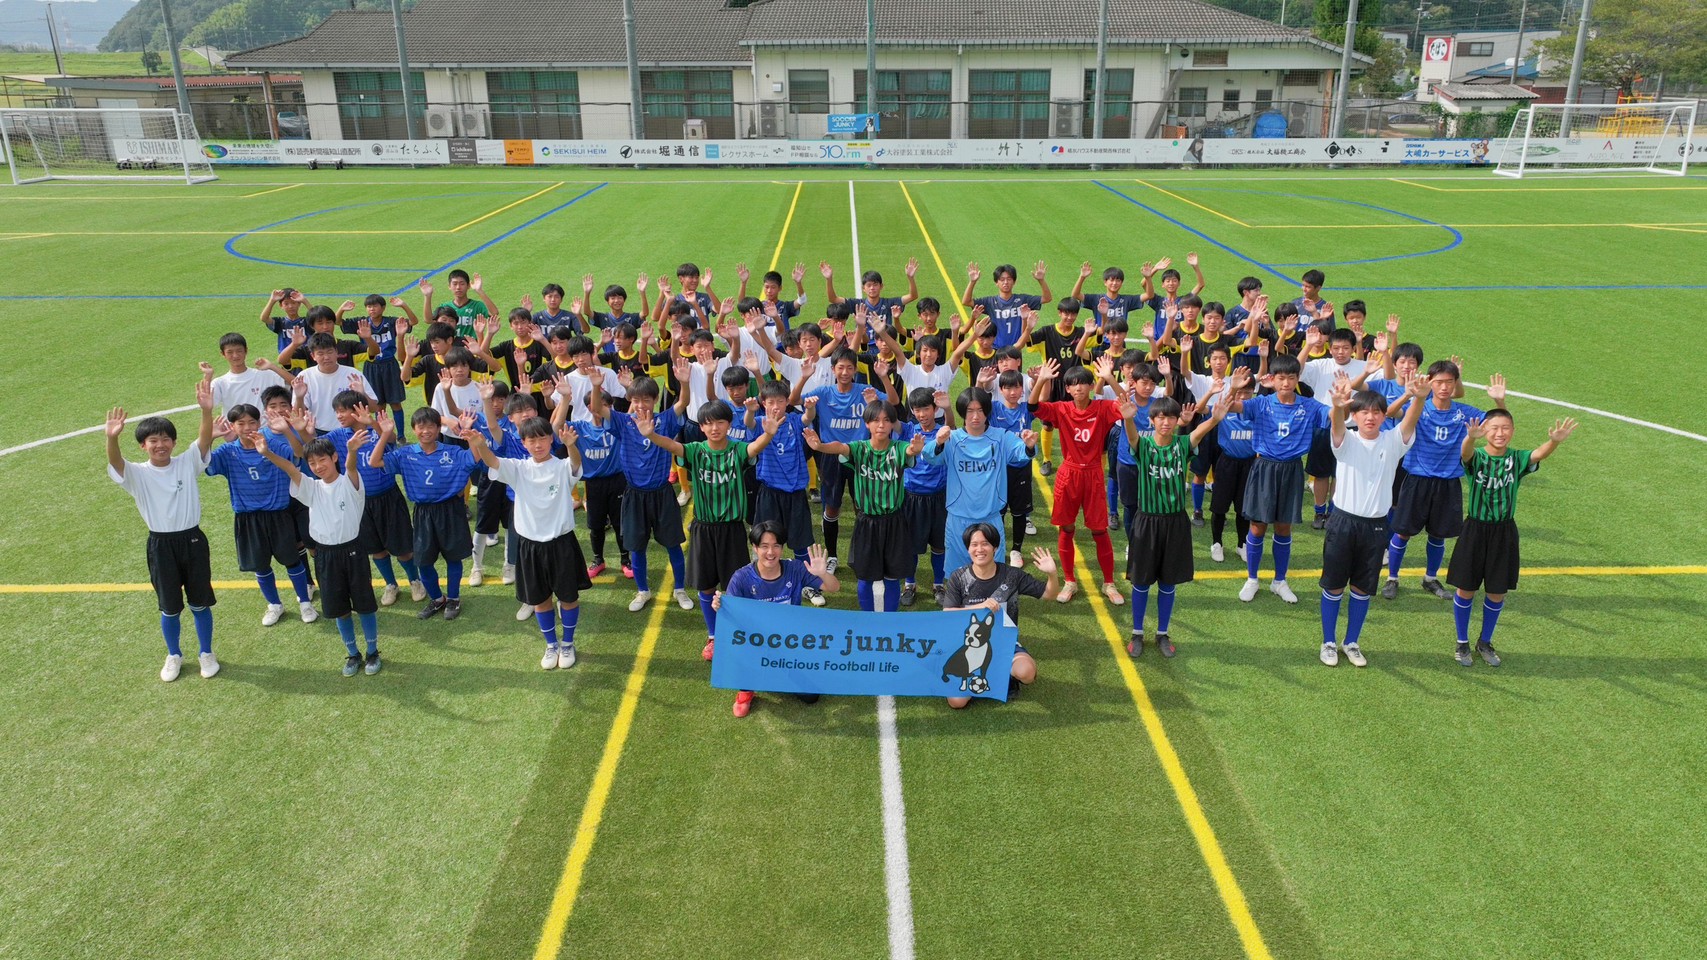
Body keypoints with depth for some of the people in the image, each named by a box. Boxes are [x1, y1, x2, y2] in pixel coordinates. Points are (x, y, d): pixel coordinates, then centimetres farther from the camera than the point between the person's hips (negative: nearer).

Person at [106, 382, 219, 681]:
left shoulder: (187, 463, -3)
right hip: (161, 545, 0)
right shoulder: (138, 474, -6)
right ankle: (174, 656, 33)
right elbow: (115, 463, -26)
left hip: (192, 539, 0)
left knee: (200, 603, 11)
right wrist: (112, 438, -49)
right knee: (170, 607, 12)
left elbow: (205, 440, -19)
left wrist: (207, 411, -38)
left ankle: (206, 653, 29)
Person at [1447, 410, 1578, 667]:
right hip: (1475, 530, -2)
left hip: (1504, 533, 2)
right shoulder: (1476, 457, -10)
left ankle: (1485, 643, 30)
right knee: (1466, 590, 6)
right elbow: (1466, 453, -35)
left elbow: (1540, 453, -26)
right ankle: (1462, 643, 24)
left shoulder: (1517, 460, -5)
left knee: (1497, 593, 10)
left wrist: (1554, 441, -49)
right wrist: (1471, 437, -59)